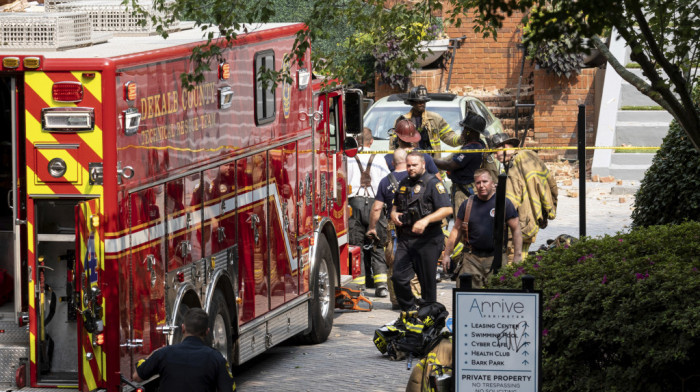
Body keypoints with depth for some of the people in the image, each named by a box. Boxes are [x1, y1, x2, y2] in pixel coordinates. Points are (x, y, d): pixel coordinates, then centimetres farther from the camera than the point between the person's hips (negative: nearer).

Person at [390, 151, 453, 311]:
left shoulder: (432, 183, -5)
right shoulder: (404, 184, 16)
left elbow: (447, 209, -14)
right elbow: (396, 205, 31)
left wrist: (426, 220, -26)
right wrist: (394, 214, 6)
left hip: (427, 240, -6)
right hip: (405, 238, 6)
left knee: (427, 281, 1)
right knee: (399, 277, -5)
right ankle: (409, 310, 8)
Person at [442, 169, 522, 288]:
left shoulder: (504, 203, 2)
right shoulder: (467, 204, 9)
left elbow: (516, 230, 3)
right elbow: (456, 230, 15)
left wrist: (518, 256, -5)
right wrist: (446, 254, 10)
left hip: (495, 257, -1)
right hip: (471, 258, 2)